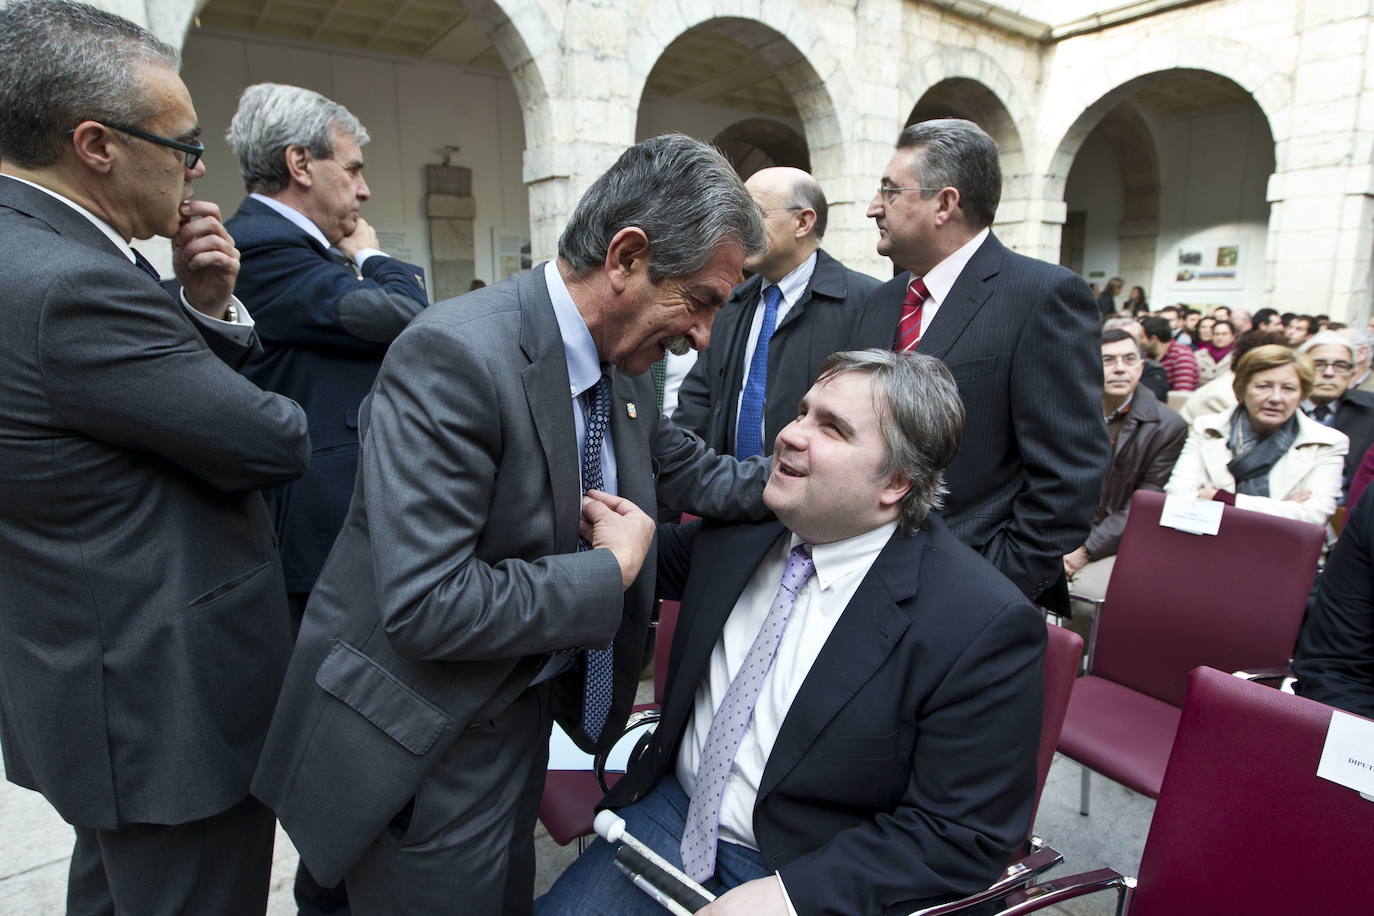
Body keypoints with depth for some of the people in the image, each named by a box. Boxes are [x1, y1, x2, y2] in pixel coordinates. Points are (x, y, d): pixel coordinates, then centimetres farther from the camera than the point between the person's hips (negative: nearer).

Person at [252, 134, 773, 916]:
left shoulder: (623, 360, -3)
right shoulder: (454, 356, -29)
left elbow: (689, 469, 12)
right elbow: (424, 605, -33)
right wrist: (611, 569, -23)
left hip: (525, 705, 8)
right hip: (426, 749, -7)